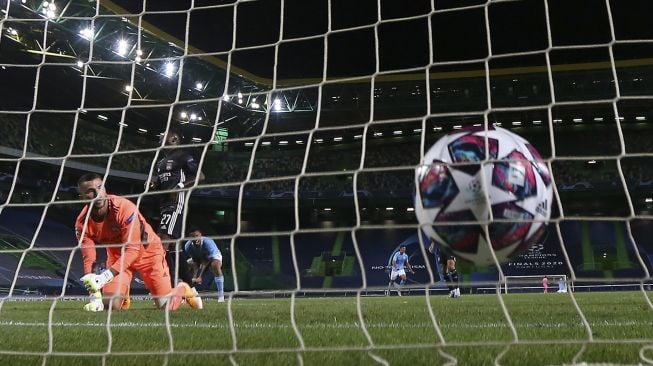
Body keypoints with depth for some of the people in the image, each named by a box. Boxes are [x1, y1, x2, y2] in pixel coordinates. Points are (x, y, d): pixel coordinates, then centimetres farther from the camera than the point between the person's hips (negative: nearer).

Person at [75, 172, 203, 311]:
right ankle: (123, 296, 26)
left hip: (147, 251, -4)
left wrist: (106, 276, -45)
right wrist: (95, 296, -27)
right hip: (117, 255, 4)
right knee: (110, 305, -11)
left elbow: (132, 250, -35)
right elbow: (89, 259, -17)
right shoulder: (82, 223, -18)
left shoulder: (124, 208, -33)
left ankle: (184, 290, 29)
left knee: (166, 306, -6)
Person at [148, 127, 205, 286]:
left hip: (176, 202, -10)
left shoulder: (182, 156, -4)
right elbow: (159, 184, 28)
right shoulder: (161, 161, 21)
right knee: (173, 245, 11)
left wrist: (181, 186, -19)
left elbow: (200, 176, -12)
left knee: (163, 242, -18)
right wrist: (153, 183, 5)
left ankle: (171, 286, -18)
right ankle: (188, 284, 19)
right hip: (165, 203, 10)